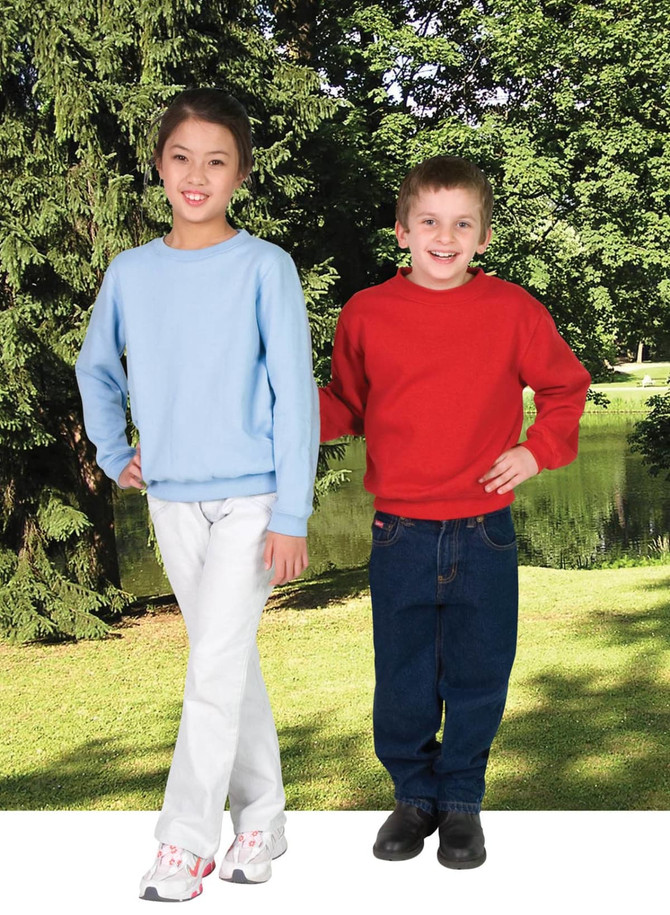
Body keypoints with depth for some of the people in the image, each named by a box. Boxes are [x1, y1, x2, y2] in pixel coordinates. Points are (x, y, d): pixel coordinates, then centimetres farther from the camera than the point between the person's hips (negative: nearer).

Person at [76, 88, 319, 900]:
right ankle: (260, 819, 24)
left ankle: (187, 840, 0)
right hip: (172, 502, 4)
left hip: (251, 498, -4)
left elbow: (294, 393, -9)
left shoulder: (265, 268, -8)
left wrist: (292, 516, -12)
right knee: (231, 661, 13)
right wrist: (114, 455, 11)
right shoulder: (131, 272, 4)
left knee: (215, 664, -9)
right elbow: (96, 367, 21)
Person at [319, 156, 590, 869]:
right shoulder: (366, 313, 1)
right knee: (401, 684, 10)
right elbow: (346, 408, 12)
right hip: (400, 536, 0)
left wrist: (537, 449, -2)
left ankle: (461, 800, 30)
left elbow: (566, 388, 12)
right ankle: (414, 796, 31)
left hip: (484, 537, 0)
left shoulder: (512, 310, -1)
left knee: (478, 679, 10)